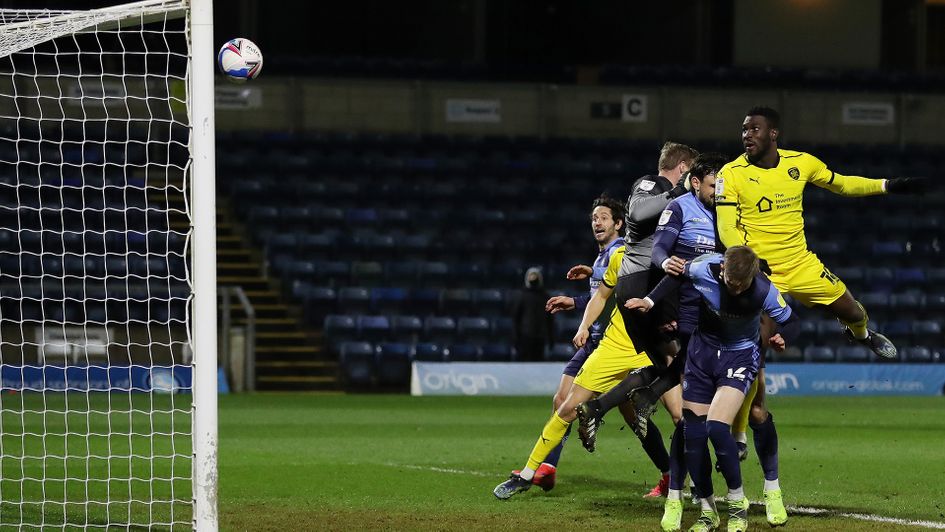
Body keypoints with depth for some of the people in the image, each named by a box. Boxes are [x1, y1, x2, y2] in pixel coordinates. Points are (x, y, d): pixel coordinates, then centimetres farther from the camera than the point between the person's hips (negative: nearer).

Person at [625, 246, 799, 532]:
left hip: (740, 355, -3)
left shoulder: (765, 291, -25)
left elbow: (789, 320, -6)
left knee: (717, 428, -23)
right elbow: (678, 274, 2)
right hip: (702, 349, 3)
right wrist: (651, 301, -3)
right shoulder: (703, 268, -22)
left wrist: (782, 337, -25)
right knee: (693, 436, -1)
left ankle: (737, 502, -3)